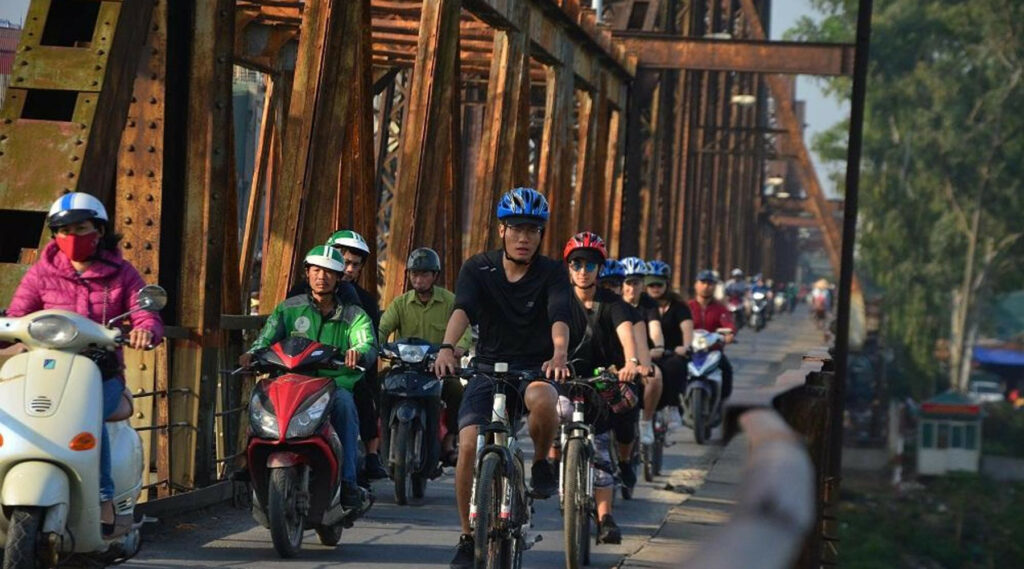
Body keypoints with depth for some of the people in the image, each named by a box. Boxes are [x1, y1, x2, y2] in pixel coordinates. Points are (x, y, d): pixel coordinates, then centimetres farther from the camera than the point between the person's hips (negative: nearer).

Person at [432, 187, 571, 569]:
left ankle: (541, 463, -6)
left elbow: (560, 316, -21)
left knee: (543, 401, -38)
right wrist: (447, 347, -41)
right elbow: (462, 309, -20)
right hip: (488, 367, 1)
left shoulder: (552, 273, -3)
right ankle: (468, 538, -3)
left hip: (534, 368, -1)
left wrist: (560, 353, -43)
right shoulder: (478, 269, -1)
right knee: (469, 445, -19)